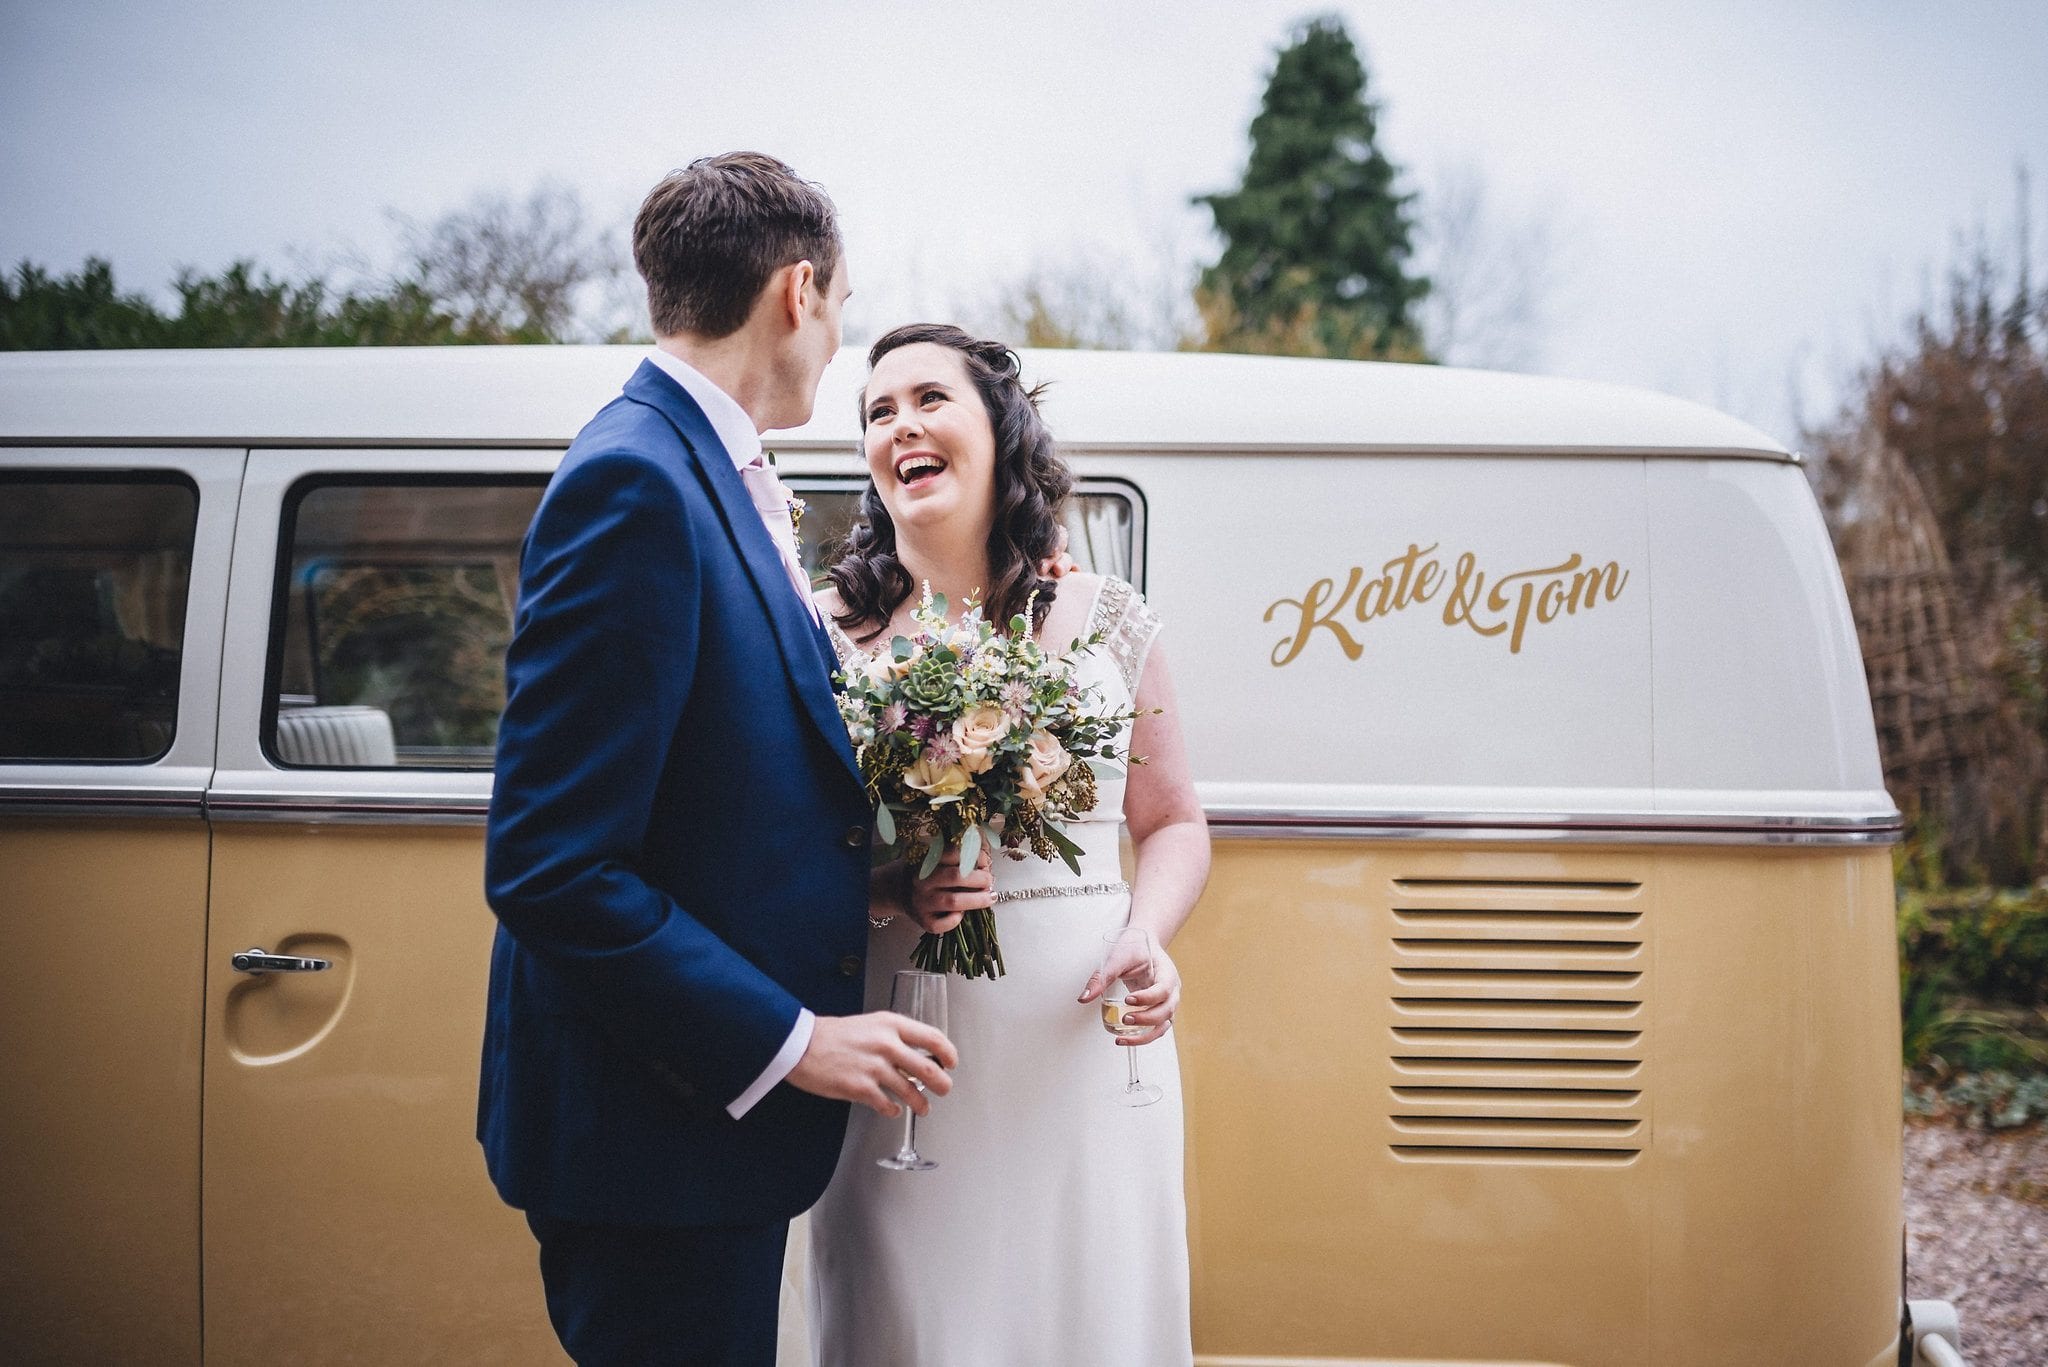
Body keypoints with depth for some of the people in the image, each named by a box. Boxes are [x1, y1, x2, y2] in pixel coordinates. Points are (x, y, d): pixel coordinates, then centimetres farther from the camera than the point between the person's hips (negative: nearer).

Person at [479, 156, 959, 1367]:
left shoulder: (706, 474, 11)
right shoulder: (635, 482, -19)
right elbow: (550, 866, -23)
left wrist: (875, 883, 4)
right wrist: (788, 1042, -20)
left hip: (722, 1099, 10)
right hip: (654, 1128, -10)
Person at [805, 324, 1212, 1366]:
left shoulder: (1107, 624, 5)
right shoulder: (825, 633, 0)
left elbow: (1173, 825, 12)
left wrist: (1148, 943, -7)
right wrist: (890, 894, -18)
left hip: (1084, 1041, 1)